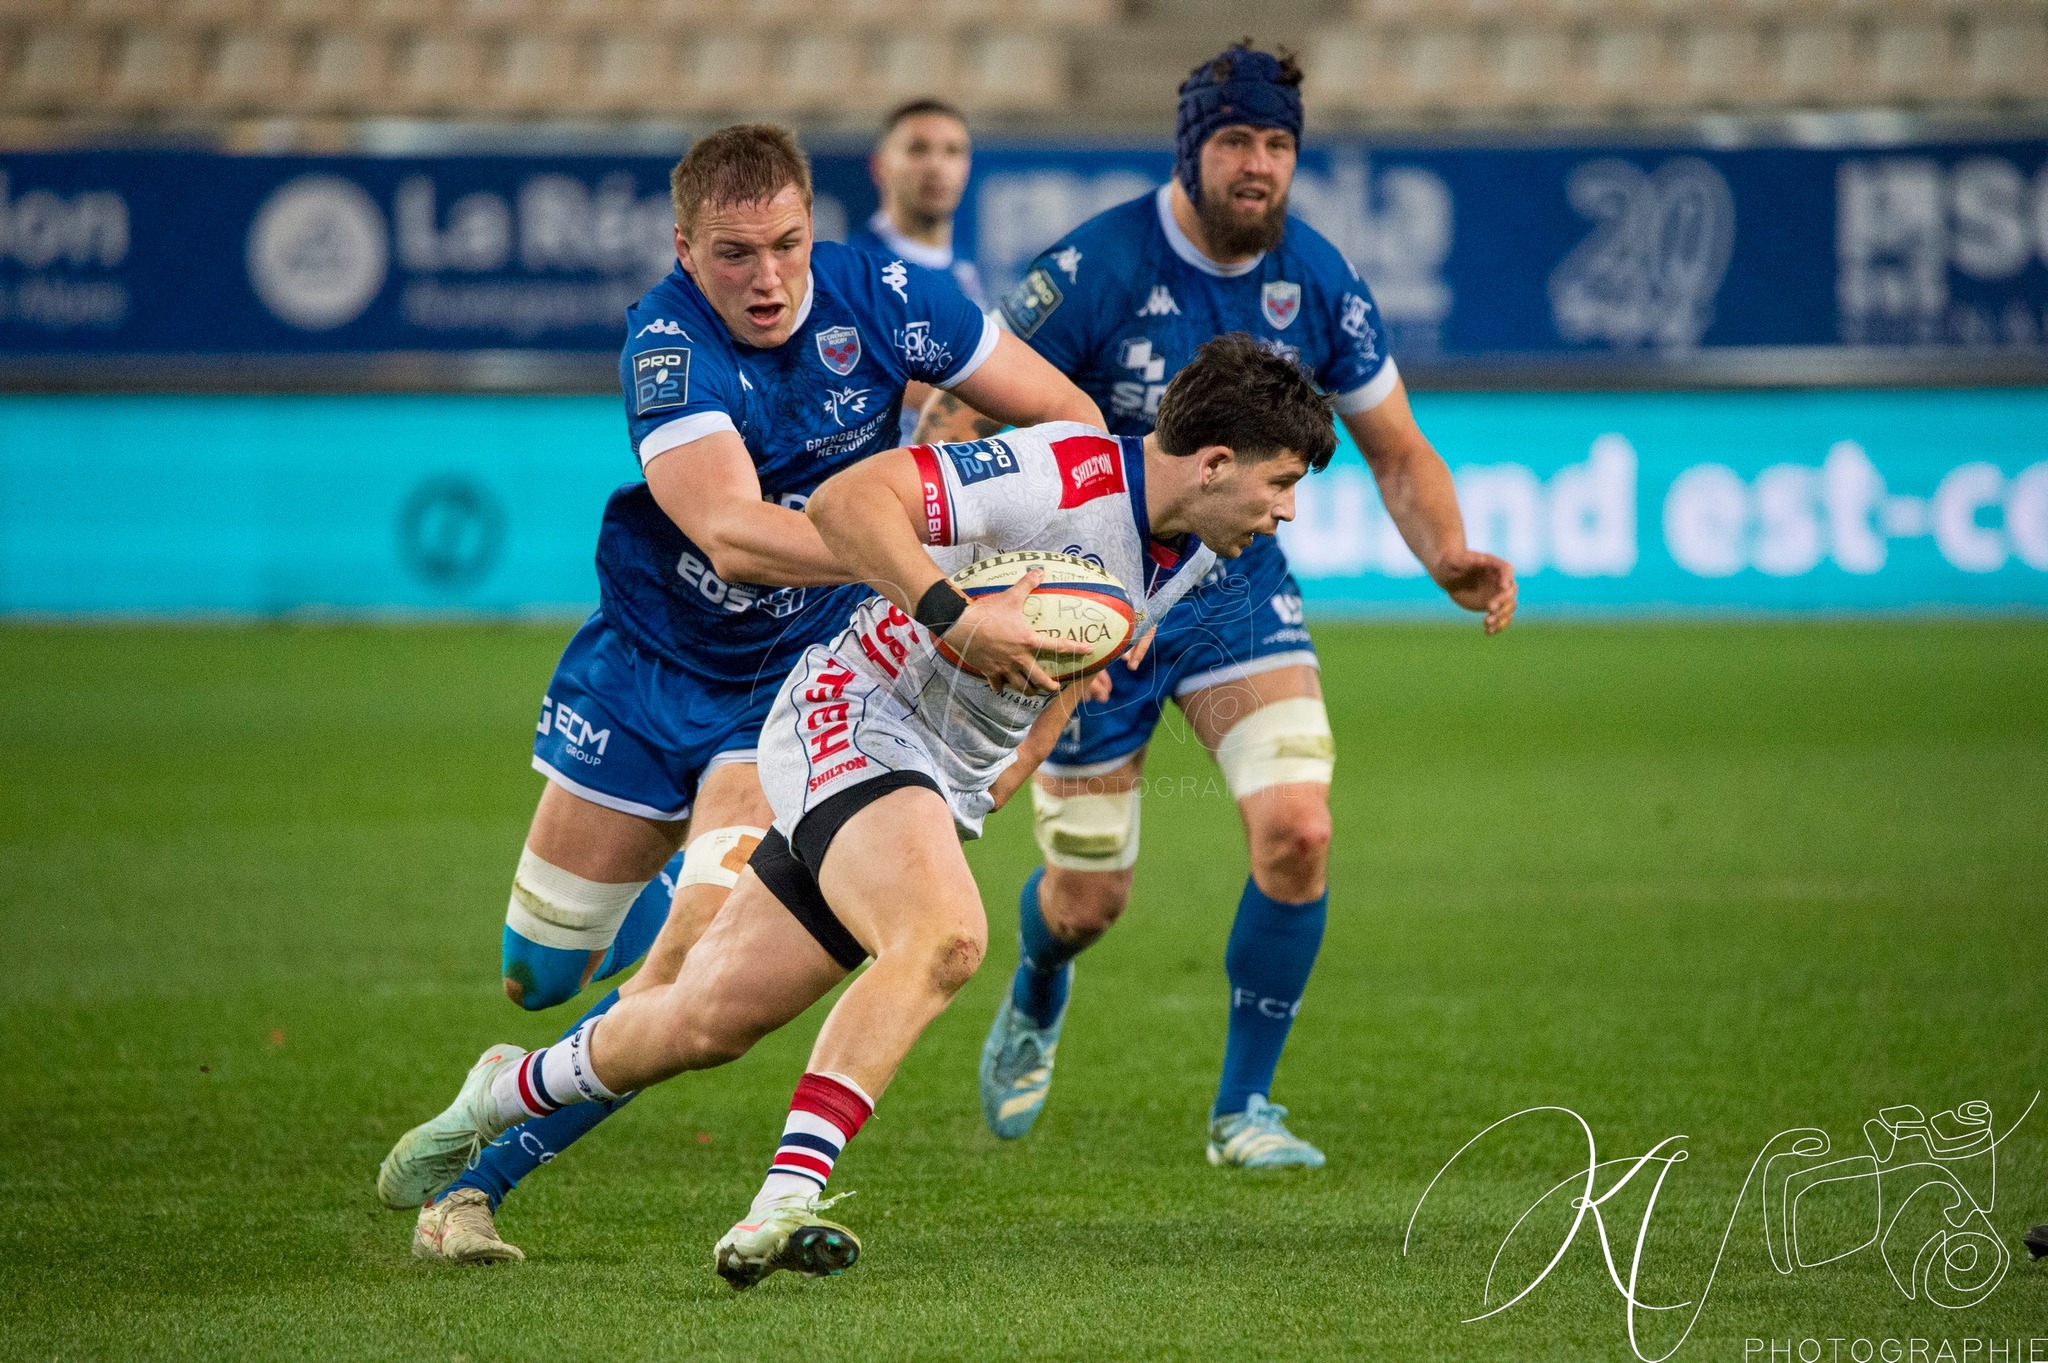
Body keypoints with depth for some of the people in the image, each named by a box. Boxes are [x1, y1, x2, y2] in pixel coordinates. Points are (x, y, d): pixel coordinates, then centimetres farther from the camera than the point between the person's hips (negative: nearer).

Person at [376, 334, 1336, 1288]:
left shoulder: (1192, 548, 4)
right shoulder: (1067, 475, -24)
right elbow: (847, 501, -30)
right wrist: (956, 617, -35)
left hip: (948, 786, 8)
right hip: (853, 719, -8)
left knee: (707, 1023, 9)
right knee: (944, 935, -35)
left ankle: (511, 1092, 34)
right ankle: (784, 1202, -36)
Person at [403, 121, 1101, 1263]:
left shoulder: (879, 297, -16)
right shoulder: (667, 341, -24)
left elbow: (1072, 418, -6)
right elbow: (733, 533, -39)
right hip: (646, 661, 0)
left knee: (703, 962, -21)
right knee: (539, 976, 10)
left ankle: (484, 1178, -6)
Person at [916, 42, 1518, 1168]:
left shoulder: (1317, 281, -7)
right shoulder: (1094, 270, -20)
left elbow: (1396, 452, 4)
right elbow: (953, 420, -16)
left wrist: (1449, 558, -16)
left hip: (1237, 587, 3)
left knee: (1296, 830, -19)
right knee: (1087, 898, 4)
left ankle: (1242, 1109, -1)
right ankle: (1035, 1004, 45)